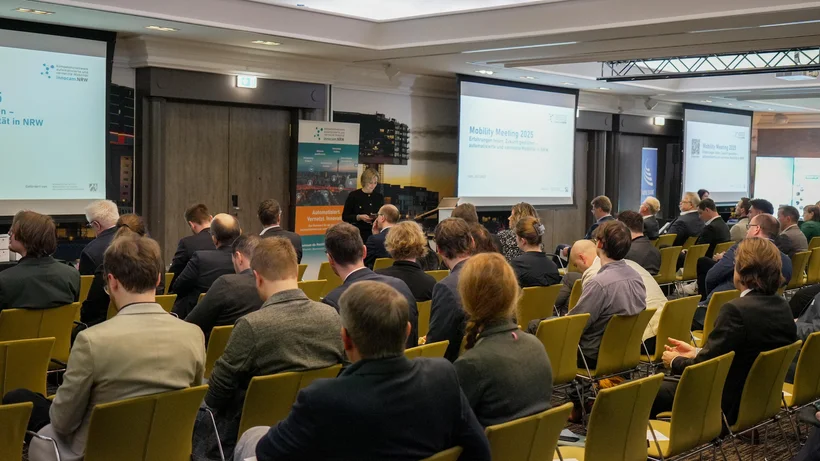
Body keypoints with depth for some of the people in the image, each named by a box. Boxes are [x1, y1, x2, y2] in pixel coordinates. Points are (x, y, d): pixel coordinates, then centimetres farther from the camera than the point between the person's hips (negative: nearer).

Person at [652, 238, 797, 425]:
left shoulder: (737, 310, -26)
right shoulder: (783, 307, 0)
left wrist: (675, 361, 0)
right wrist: (696, 352, 14)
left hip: (729, 404, -9)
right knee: (666, 385, 23)